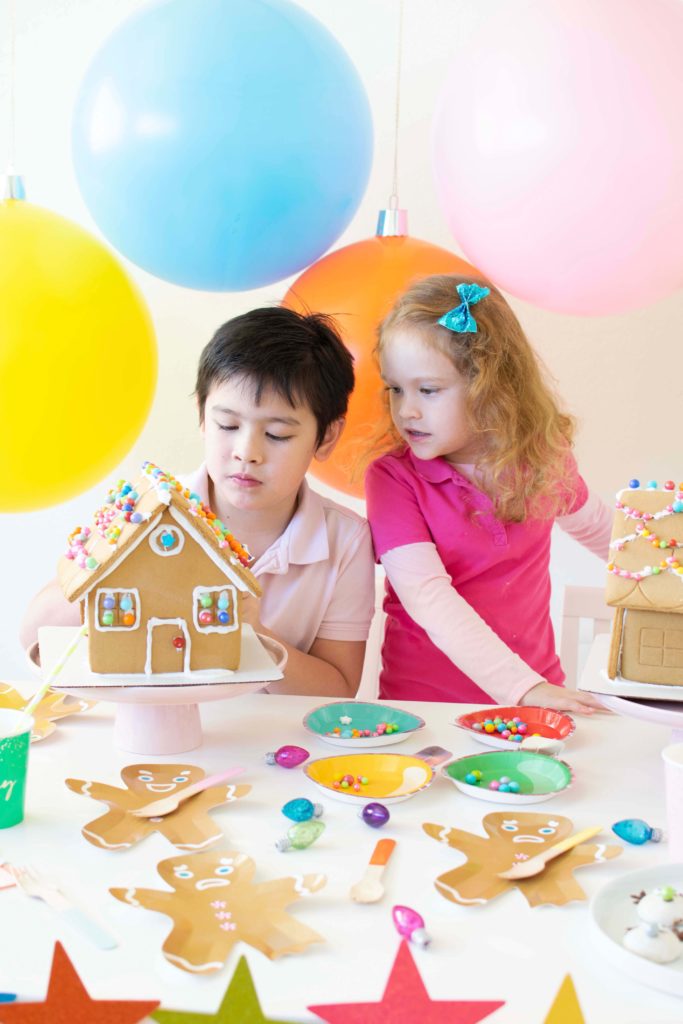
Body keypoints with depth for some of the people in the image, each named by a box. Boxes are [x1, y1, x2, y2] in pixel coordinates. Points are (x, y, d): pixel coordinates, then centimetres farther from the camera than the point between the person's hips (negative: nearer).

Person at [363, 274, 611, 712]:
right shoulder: (392, 477, -11)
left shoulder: (545, 456, 0)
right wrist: (521, 687, -30)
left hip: (538, 684, 3)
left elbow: (597, 527, 21)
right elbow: (427, 597, -22)